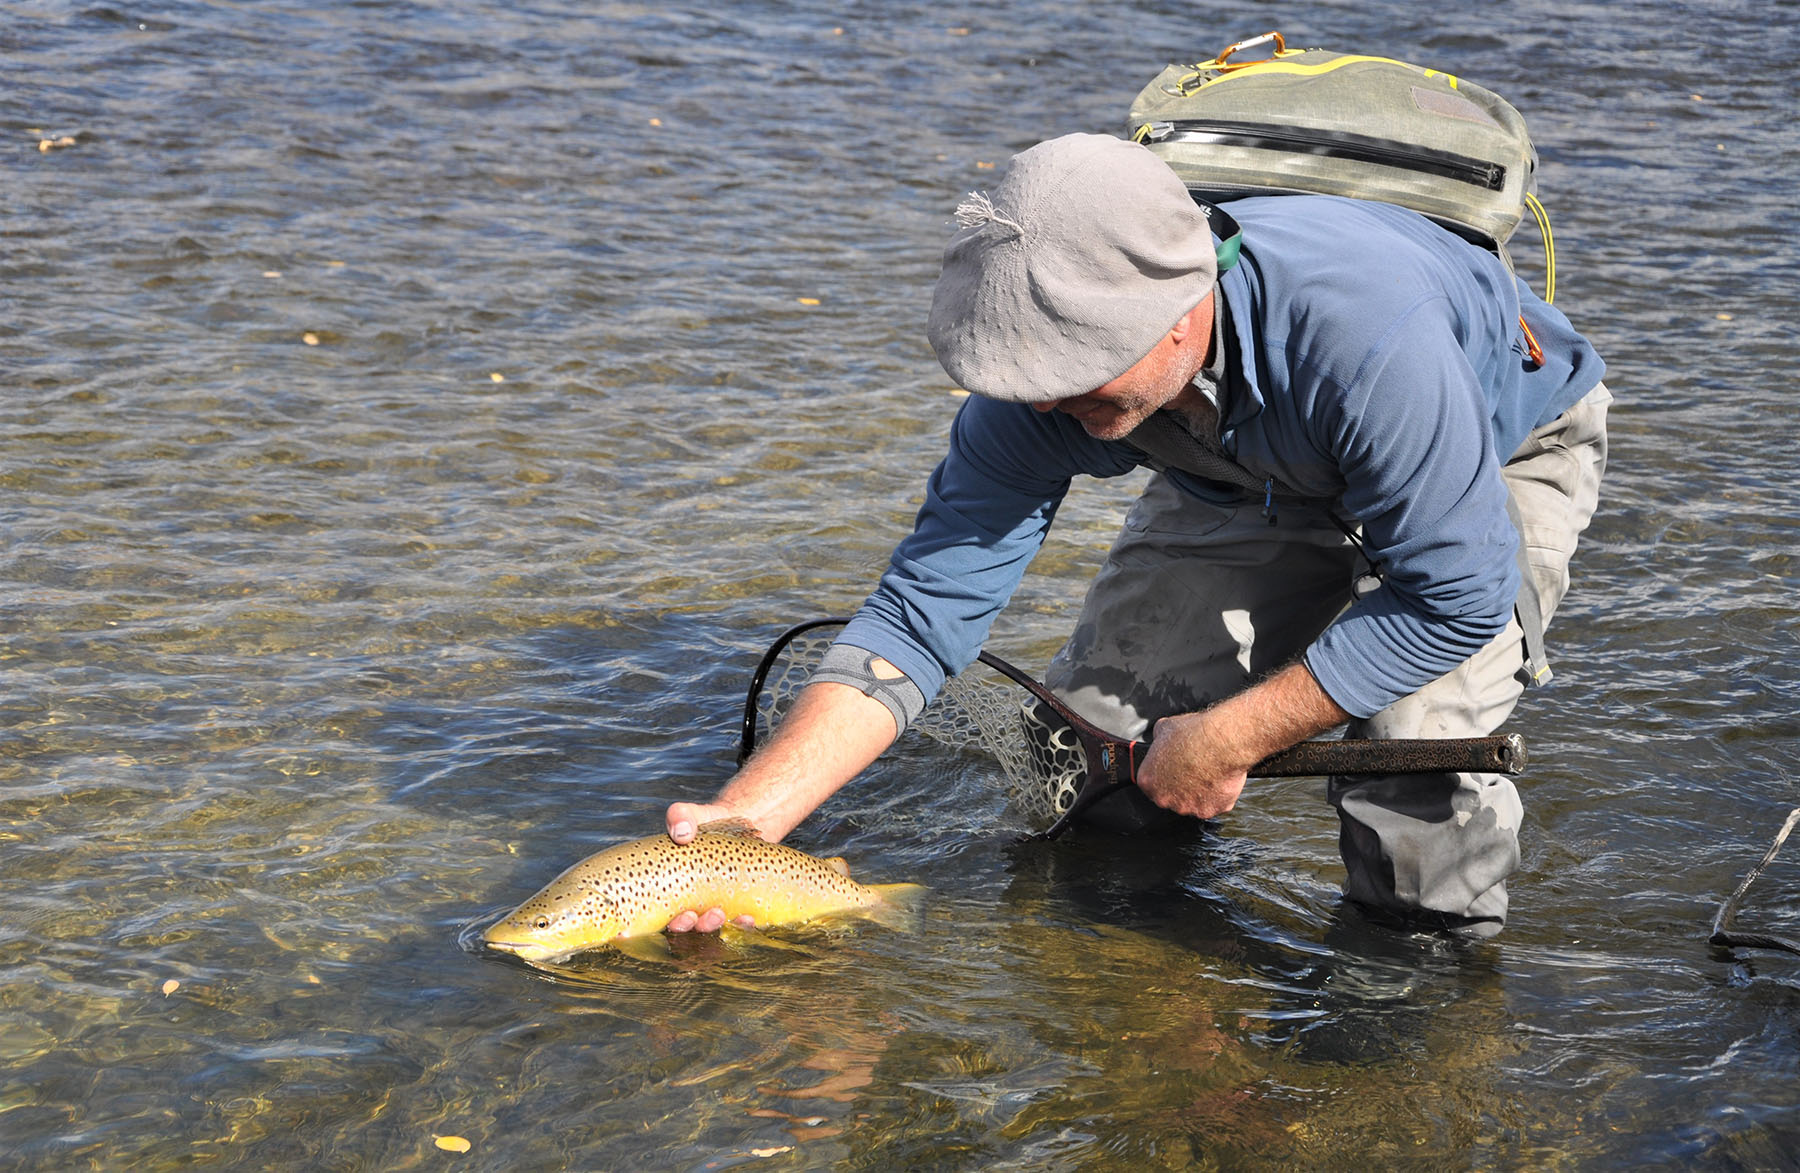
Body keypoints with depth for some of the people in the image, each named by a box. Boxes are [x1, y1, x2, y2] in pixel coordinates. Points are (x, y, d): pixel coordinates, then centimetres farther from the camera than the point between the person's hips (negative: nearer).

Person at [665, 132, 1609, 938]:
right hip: (1252, 478, 4)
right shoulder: (1053, 366, -28)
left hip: (1504, 451, -4)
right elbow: (925, 606, -24)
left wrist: (1227, 739, -29)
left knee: (1415, 751, -29)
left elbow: (1457, 599, -35)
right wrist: (745, 818, -34)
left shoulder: (1363, 334, -45)